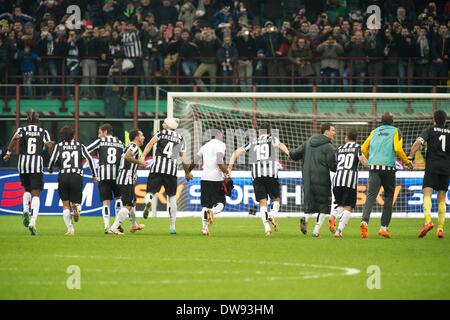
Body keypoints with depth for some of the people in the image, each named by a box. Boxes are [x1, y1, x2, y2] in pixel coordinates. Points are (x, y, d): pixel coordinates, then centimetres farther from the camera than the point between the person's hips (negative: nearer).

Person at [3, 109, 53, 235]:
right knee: (36, 194, -2)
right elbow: (49, 146, -4)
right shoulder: (43, 132, 7)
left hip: (23, 164, 2)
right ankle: (33, 221, -20)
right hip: (37, 164, -2)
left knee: (27, 190, 25)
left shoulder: (22, 130, 7)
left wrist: (8, 153, -7)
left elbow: (15, 138, -14)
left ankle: (26, 211, -2)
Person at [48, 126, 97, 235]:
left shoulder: (59, 146, 5)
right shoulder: (80, 146, 8)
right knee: (76, 201, 10)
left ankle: (70, 229, 0)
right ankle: (76, 208, -29)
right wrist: (94, 175, 9)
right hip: (77, 177, 0)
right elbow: (89, 159, 2)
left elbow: (53, 160, -2)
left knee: (65, 205, 11)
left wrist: (50, 169, 21)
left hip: (63, 177, 0)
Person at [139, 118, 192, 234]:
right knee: (172, 198, 12)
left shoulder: (161, 133, 8)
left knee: (151, 192, 2)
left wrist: (143, 156, -19)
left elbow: (150, 144, -10)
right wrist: (187, 173, 29)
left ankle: (148, 202, -37)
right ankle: (172, 226, 11)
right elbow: (184, 159, 16)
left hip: (157, 168, -2)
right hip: (172, 170, 2)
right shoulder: (181, 139, 17)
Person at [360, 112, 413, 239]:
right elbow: (398, 149, -10)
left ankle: (364, 221, -32)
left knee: (371, 196, -7)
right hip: (388, 167, -2)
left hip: (373, 167, 2)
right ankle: (384, 227, 8)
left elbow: (364, 148, 11)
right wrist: (406, 161, 5)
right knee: (388, 198, 12)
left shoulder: (374, 132, 15)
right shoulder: (395, 131, 4)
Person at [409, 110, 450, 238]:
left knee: (427, 194, -12)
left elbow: (418, 143, -12)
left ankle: (428, 221, -36)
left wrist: (410, 158, -11)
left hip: (432, 168, -3)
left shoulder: (430, 130, 3)